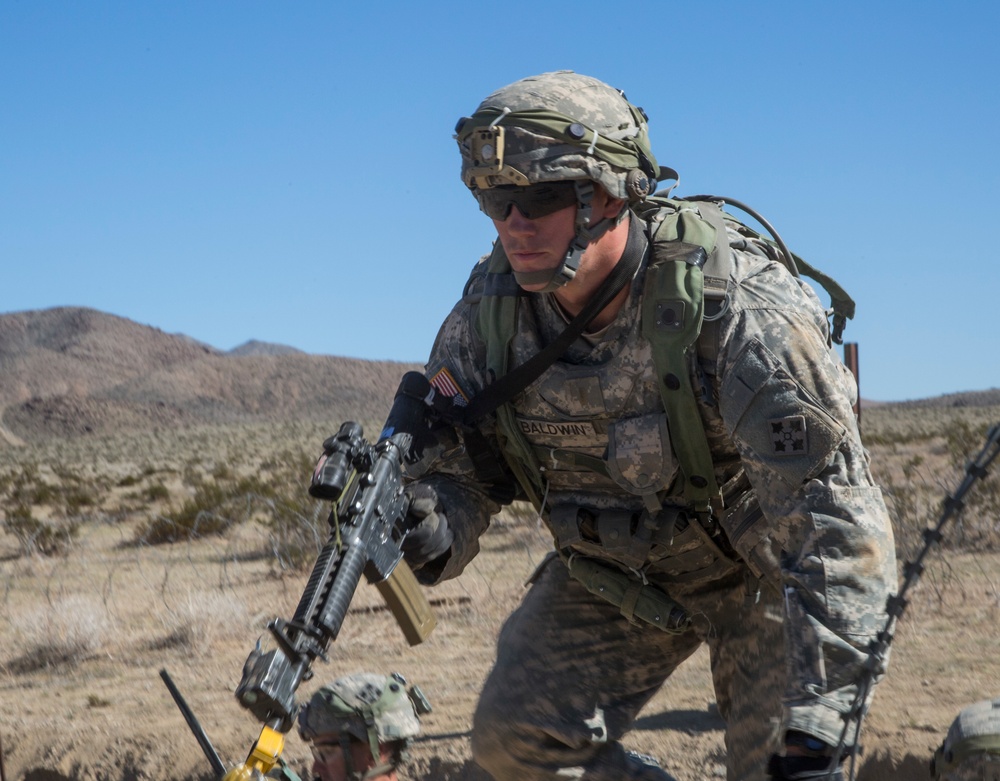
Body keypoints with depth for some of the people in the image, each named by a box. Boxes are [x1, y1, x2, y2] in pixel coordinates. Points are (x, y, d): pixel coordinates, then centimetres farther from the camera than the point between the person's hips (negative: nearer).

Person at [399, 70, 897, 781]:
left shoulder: (738, 307, -32)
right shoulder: (491, 310, -15)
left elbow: (834, 521, -34)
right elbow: (454, 470, -6)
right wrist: (429, 533, -34)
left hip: (760, 566, -4)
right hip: (610, 574, 4)